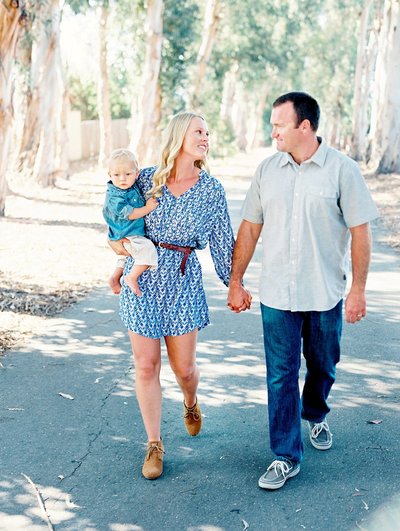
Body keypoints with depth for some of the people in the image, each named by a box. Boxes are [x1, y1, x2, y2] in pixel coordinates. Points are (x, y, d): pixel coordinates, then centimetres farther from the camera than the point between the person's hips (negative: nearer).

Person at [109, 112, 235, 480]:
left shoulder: (212, 190, 0)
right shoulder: (146, 179, 1)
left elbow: (223, 241, 7)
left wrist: (234, 283, 9)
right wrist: (115, 240, 1)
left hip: (183, 279, 0)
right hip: (142, 276, 0)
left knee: (184, 367, 6)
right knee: (146, 365, 3)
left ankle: (191, 403, 44)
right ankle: (154, 445, 19)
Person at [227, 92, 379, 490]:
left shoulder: (342, 169, -8)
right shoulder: (267, 169, 2)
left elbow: (360, 232, -5)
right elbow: (249, 229, 6)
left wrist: (358, 290, -7)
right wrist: (235, 282, 5)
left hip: (325, 293, -1)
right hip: (276, 293, 2)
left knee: (322, 366, 17)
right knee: (281, 375, 2)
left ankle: (315, 416, 47)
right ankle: (286, 456, 12)